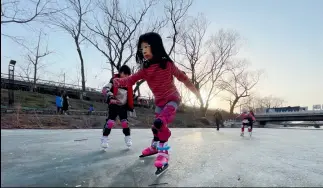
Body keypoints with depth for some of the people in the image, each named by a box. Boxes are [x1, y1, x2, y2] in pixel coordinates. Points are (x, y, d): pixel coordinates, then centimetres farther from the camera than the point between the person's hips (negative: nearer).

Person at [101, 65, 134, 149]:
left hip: (123, 106, 4)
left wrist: (131, 106, 13)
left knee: (125, 122, 3)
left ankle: (127, 137, 18)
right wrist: (110, 98, -31)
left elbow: (130, 96, 17)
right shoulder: (114, 80, -8)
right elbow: (105, 89, -17)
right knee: (110, 121, -10)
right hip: (114, 105, -4)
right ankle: (104, 138, 2)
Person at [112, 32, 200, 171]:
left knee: (160, 123, -27)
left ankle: (163, 153, -15)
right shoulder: (145, 70, -5)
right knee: (157, 126, 19)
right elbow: (130, 80, -13)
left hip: (172, 99, -5)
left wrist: (196, 92, -1)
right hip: (159, 102, 6)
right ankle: (154, 146, 44)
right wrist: (117, 81, -33)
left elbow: (183, 77, -8)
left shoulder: (167, 64, -17)